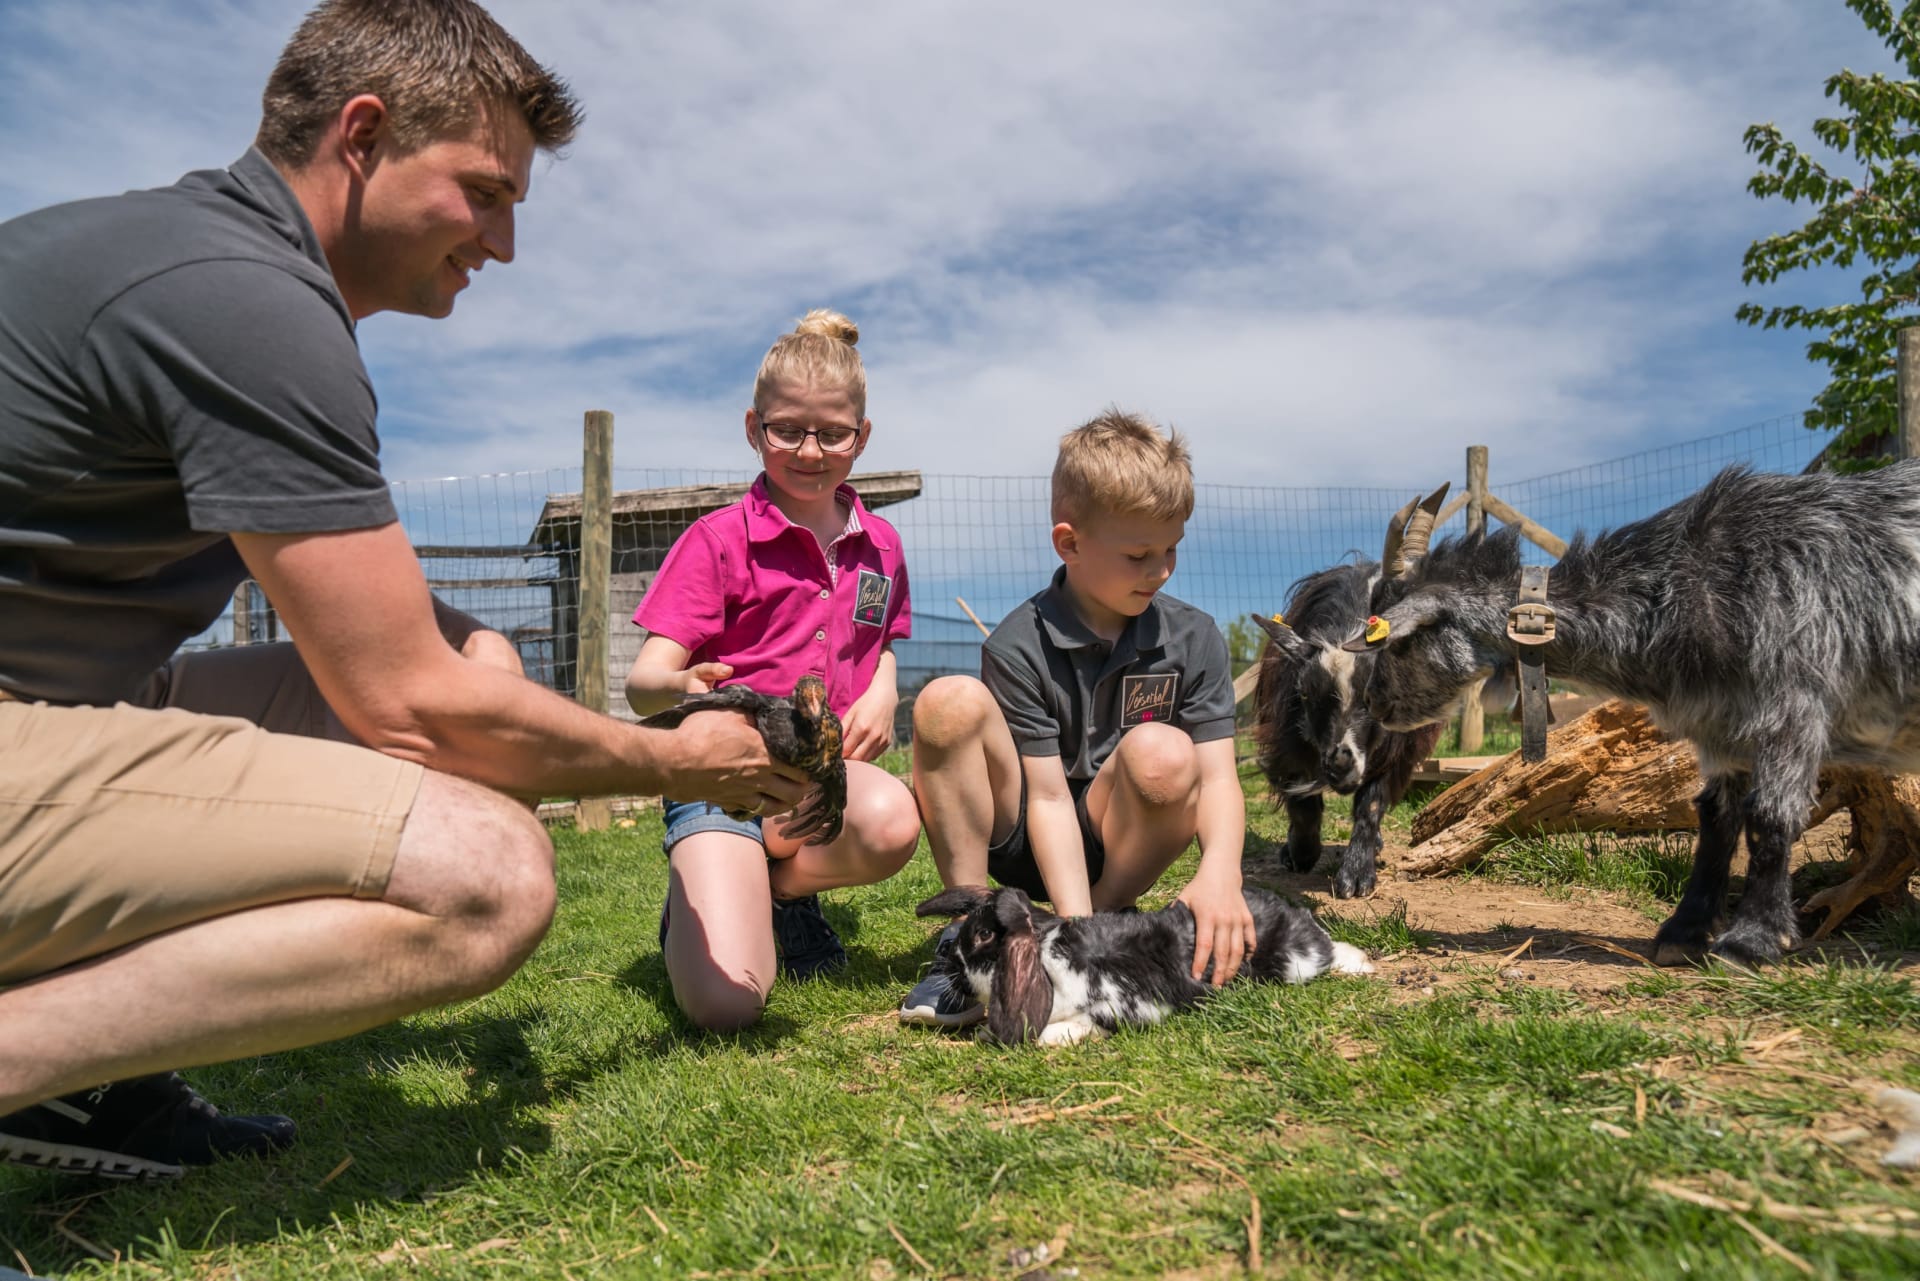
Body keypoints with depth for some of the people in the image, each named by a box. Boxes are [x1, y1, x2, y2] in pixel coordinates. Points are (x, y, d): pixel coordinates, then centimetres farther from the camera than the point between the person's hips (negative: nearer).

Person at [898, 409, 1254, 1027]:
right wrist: (1076, 926, -30)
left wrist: (1220, 871, -34)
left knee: (1163, 753, -30)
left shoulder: (1193, 638, -5)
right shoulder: (1019, 648, -14)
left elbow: (1217, 775, -13)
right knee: (950, 703, -26)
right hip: (1021, 842, -1)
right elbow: (1048, 796, -19)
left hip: (1116, 847, 1)